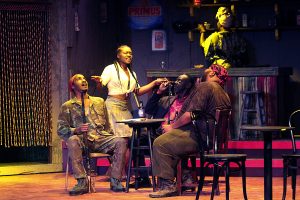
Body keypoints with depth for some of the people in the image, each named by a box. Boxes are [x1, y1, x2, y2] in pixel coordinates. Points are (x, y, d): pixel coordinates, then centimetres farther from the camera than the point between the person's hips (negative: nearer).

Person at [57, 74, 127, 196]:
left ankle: (115, 181, -25)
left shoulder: (99, 102, 24)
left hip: (101, 139, 3)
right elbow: (60, 129, 2)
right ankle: (82, 182, -38)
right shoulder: (67, 106, 12)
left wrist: (111, 141, 10)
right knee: (72, 140, -37)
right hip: (83, 140, -3)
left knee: (121, 142, -26)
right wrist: (76, 130, -17)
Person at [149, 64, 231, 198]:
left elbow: (190, 114, -18)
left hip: (200, 137, -10)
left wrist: (172, 126, -6)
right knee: (170, 140, 25)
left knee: (160, 144, -12)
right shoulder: (224, 95, 19)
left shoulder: (205, 87, -11)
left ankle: (168, 185, -15)